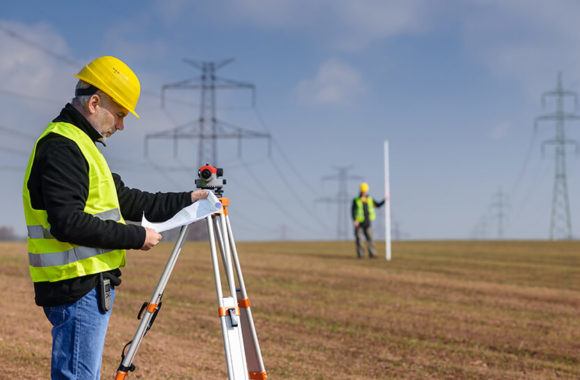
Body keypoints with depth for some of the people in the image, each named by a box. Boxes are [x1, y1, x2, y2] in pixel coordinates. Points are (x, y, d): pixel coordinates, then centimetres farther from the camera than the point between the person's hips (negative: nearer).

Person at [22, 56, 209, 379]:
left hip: (90, 283, 11)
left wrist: (185, 200, 18)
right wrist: (137, 237, -17)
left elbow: (125, 200, 23)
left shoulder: (78, 144, 20)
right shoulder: (61, 146, -14)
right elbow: (68, 223, -23)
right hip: (78, 286, -11)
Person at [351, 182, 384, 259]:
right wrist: (354, 220, -23)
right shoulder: (356, 200, -5)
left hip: (367, 223, 3)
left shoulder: (370, 199, 8)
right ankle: (360, 254, 4)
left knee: (370, 238, -4)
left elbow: (378, 205, 15)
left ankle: (372, 254, -4)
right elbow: (352, 211, -10)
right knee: (359, 239, -2)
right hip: (359, 223, -3)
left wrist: (385, 200, 1)